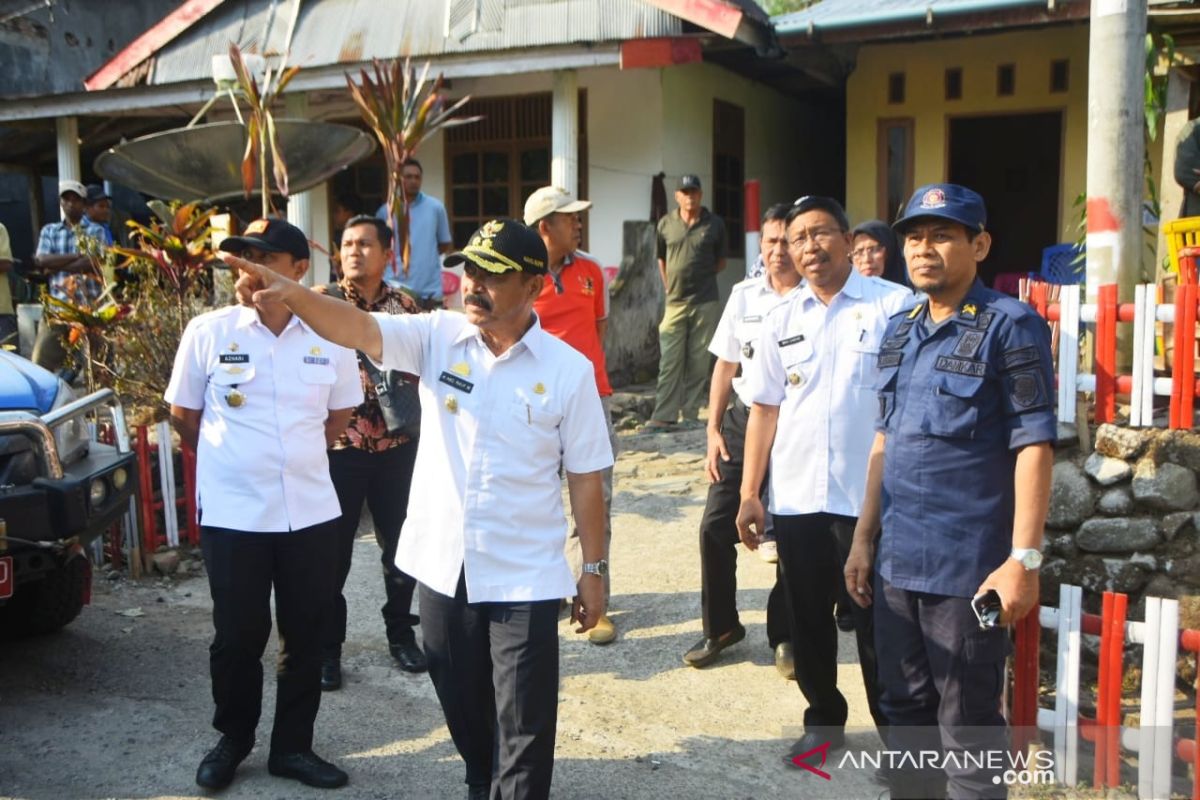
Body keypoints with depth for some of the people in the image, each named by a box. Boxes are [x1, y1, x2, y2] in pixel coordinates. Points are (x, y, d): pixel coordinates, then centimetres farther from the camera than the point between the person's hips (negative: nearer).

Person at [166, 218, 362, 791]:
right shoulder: (208, 331, -6)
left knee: (305, 635, 11)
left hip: (311, 512, 2)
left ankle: (293, 747, 28)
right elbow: (183, 414, 6)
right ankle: (232, 740, 32)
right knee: (237, 636, 10)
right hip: (232, 514, -2)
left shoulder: (329, 335, -1)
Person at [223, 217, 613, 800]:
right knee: (463, 709, 23)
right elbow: (358, 328, -20)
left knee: (524, 729, 5)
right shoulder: (437, 337, -4)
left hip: (524, 578, -3)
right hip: (442, 565, 4)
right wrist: (291, 293, -39)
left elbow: (585, 478, -4)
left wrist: (594, 569, 0)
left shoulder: (569, 370, -9)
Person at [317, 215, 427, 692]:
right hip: (338, 446, -3)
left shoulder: (404, 307, 5)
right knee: (333, 550, 5)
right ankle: (327, 647, 20)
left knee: (400, 543, 13)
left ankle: (401, 633, 32)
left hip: (397, 447, 3)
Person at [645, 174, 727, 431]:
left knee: (698, 362, 3)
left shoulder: (715, 224, 3)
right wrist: (669, 286, 13)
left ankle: (690, 415, 10)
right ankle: (664, 417, -1)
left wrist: (700, 277, 6)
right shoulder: (666, 224, 6)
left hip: (706, 303, -1)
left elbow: (721, 261, 13)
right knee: (669, 362, -2)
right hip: (675, 303, 1)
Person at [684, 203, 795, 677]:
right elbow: (725, 366, 11)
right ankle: (720, 627, 21)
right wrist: (713, 431, 6)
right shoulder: (744, 295, 6)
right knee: (716, 525, 3)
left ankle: (784, 636, 26)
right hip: (743, 421, 4)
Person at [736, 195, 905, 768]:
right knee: (808, 618, 15)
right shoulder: (782, 321, 9)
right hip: (795, 499, 5)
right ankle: (824, 720, 34)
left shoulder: (895, 306, -5)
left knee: (875, 620, 6)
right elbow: (765, 409, 11)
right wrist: (749, 494, 9)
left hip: (871, 497, -4)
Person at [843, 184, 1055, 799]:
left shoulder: (1010, 325, -9)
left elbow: (1033, 445, -13)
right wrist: (863, 539, 14)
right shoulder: (899, 331, 11)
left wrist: (1025, 558, -17)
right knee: (905, 707, 18)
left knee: (966, 724, 6)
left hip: (969, 564, -6)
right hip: (897, 559, 7)